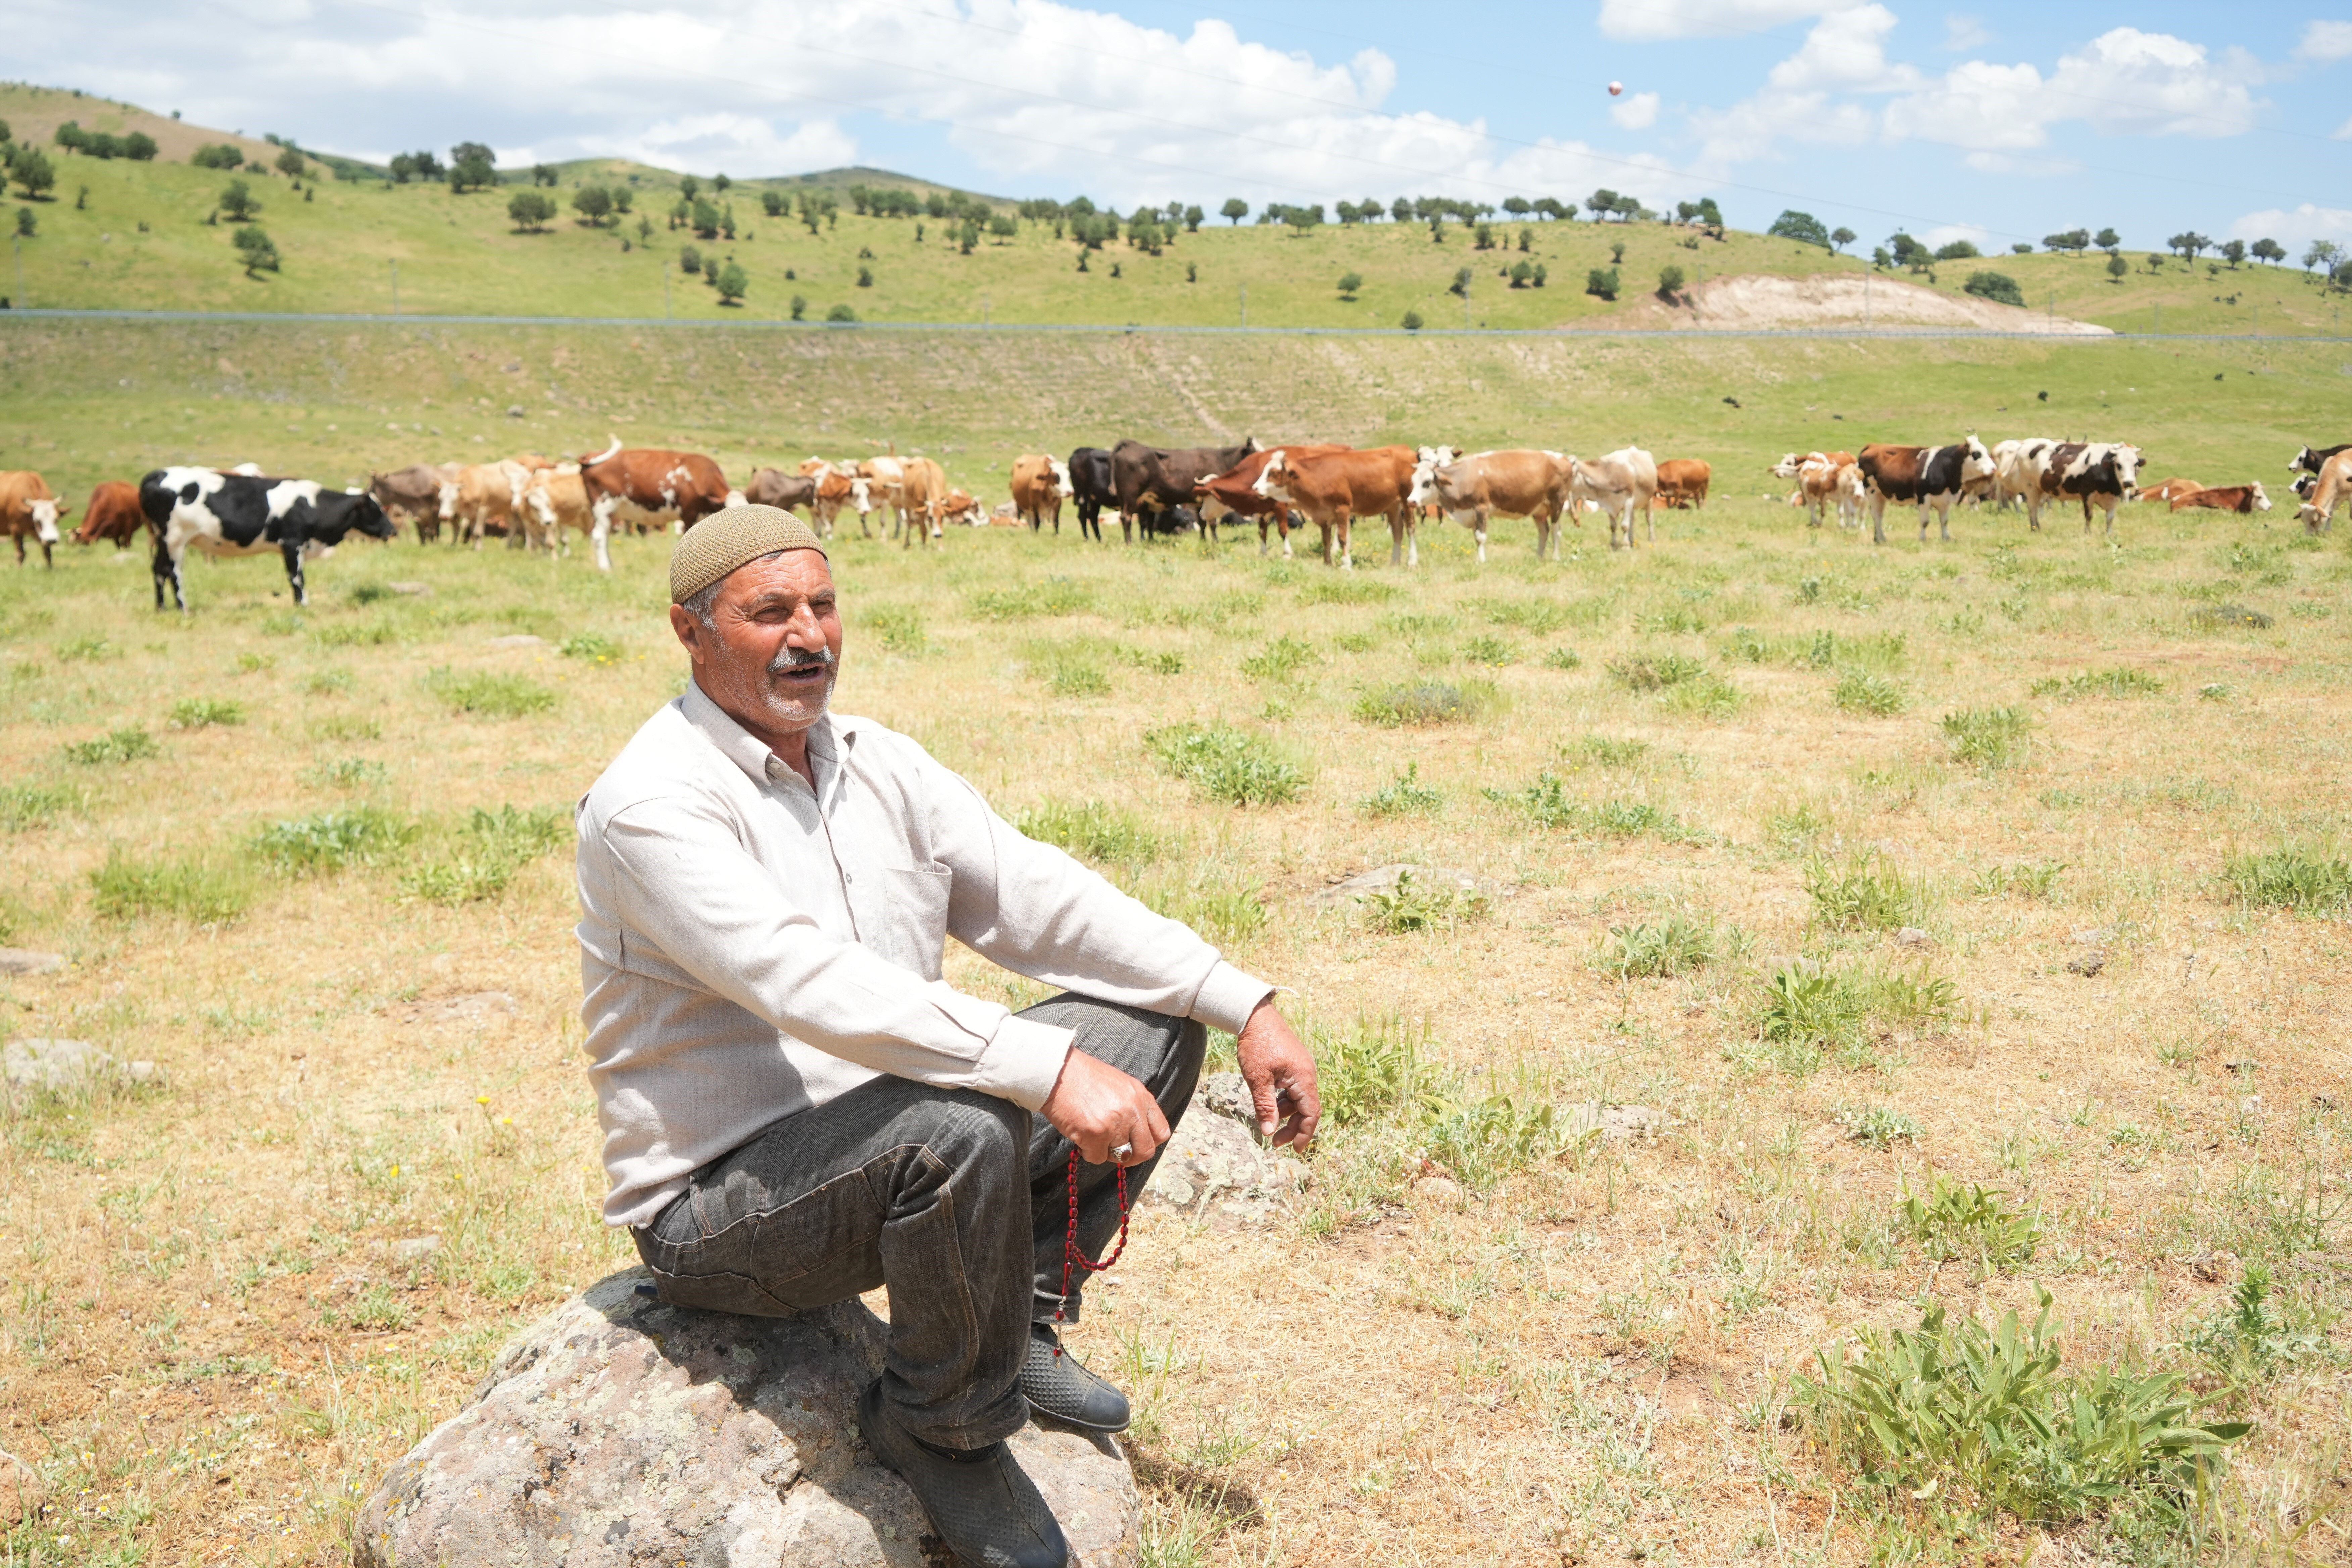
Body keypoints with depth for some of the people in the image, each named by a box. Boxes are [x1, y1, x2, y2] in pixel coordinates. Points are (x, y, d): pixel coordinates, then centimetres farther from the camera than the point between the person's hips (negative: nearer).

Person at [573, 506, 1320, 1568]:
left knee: (1154, 1025, 3)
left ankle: (1020, 1317, 11)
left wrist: (1247, 1005, -8)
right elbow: (809, 984, -33)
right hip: (714, 1204, -8)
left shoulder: (878, 764, 6)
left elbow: (1036, 897, 1)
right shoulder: (653, 803, -19)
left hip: (887, 1149, 8)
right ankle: (942, 1422, -9)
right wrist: (1048, 1065, -41)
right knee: (959, 1126, -37)